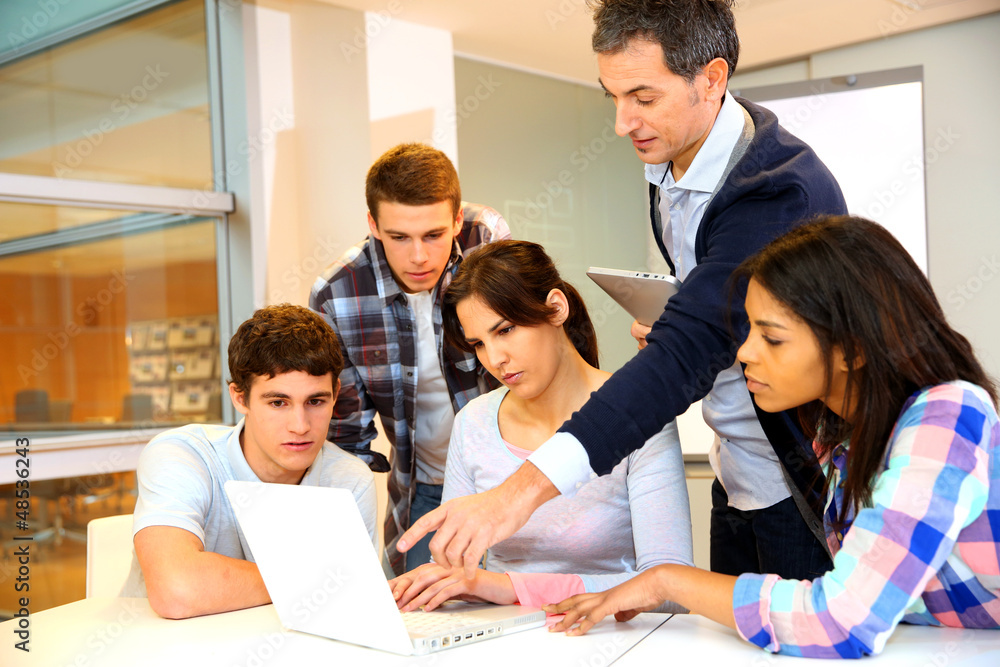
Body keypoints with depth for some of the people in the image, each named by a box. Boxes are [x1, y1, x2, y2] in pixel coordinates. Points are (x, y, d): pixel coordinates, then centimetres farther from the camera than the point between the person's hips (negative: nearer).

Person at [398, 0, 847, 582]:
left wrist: (524, 490, -46)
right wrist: (678, 334, -9)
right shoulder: (665, 159, 1)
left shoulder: (781, 191, -27)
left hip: (811, 484, -7)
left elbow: (688, 350, -39)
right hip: (737, 476, 7)